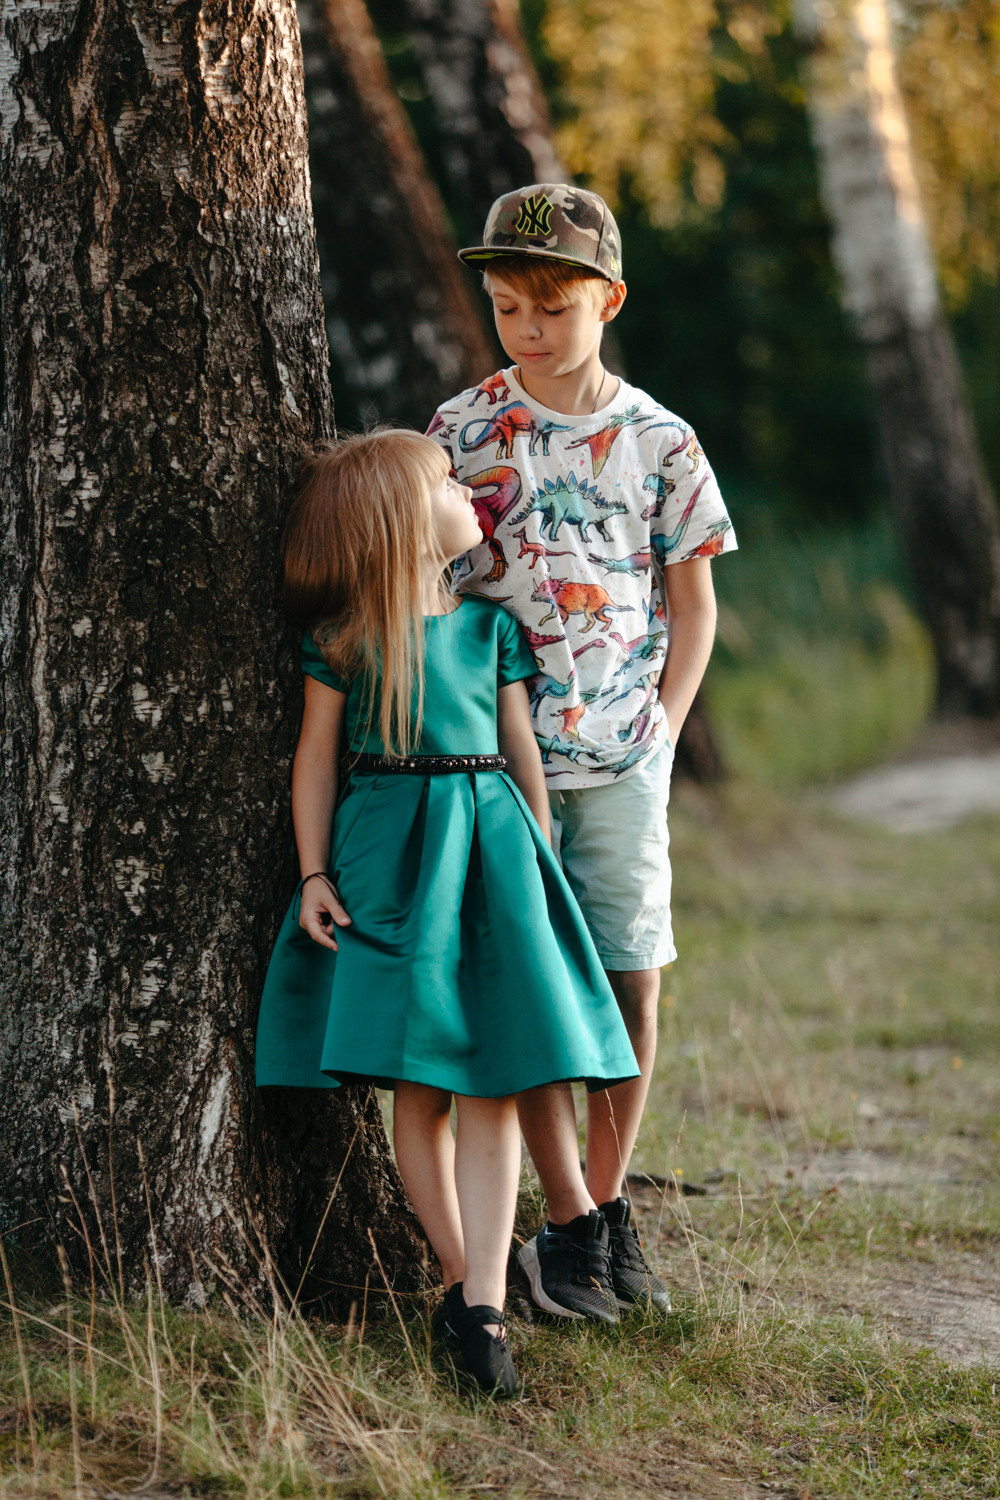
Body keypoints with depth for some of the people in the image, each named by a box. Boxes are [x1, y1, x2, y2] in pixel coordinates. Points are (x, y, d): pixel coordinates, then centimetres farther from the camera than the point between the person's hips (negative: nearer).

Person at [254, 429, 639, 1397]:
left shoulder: (489, 619, 10)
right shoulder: (343, 633, 0)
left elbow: (521, 743, 14)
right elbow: (317, 756, 3)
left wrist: (543, 862, 12)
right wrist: (314, 873, -2)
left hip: (488, 845, 3)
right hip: (390, 854, -2)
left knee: (491, 1085, -5)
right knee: (419, 1085, 0)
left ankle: (482, 1305, -7)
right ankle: (464, 1280, 11)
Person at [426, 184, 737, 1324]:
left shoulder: (656, 440, 3)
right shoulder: (460, 432, 2)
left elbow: (692, 599, 9)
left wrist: (664, 726, 0)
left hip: (622, 755, 1)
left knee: (633, 977, 2)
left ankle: (609, 1201, 18)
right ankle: (568, 1221, 6)